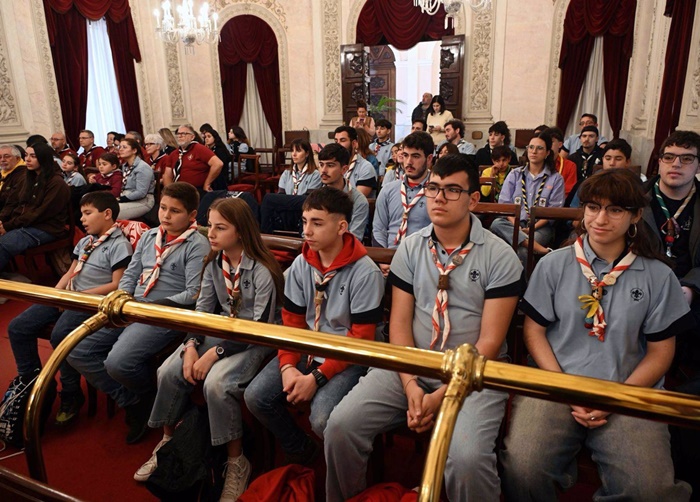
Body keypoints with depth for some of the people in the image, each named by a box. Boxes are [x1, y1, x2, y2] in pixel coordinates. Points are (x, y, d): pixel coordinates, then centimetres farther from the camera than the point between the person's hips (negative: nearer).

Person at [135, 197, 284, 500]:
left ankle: (237, 463, -9)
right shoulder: (214, 263, 3)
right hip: (221, 332, 7)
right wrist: (191, 345, -14)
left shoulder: (263, 271, -20)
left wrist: (215, 353, -25)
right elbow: (202, 309, 4)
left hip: (255, 342, -7)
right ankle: (167, 442, 16)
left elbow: (261, 327, -21)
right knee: (169, 372, -9)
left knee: (216, 383, -30)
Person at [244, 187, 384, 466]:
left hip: (346, 359, -5)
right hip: (307, 351, 6)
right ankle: (299, 450, 18)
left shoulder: (365, 273, -17)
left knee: (322, 419, -26)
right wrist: (288, 367, -10)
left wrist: (317, 377, -19)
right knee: (255, 397, -8)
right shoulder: (301, 265, 0)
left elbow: (360, 338, -15)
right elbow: (292, 320, 5)